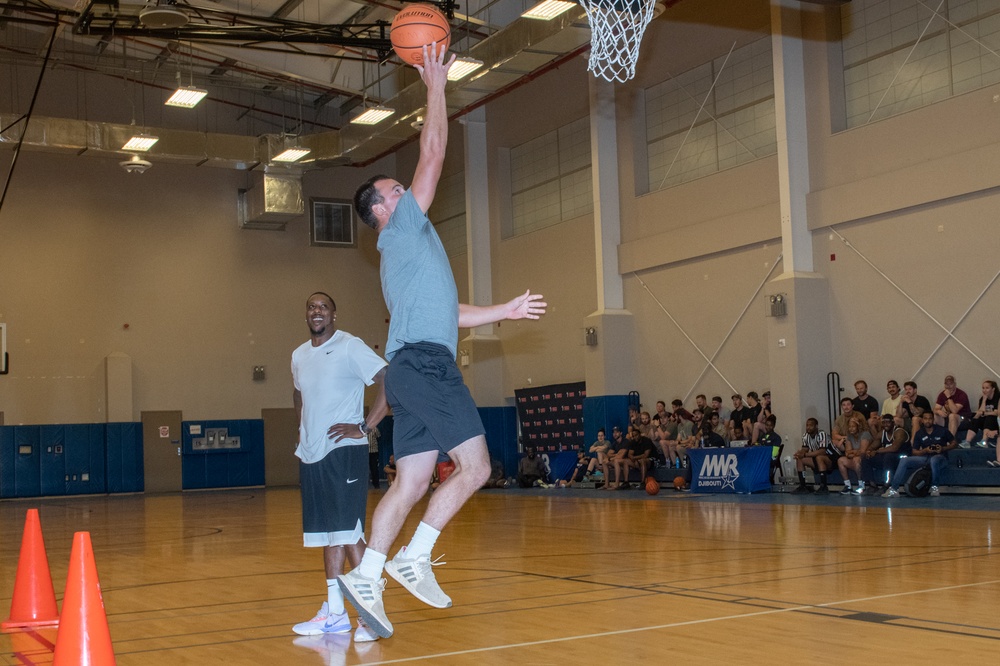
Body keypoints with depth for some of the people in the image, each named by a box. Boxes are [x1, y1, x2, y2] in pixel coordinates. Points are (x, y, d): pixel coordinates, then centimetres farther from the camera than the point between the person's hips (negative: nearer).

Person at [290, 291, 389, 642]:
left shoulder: (350, 347, -8)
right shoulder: (299, 356, 14)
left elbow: (391, 383, -15)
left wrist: (365, 427, -17)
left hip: (344, 452, -7)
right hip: (311, 455, 7)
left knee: (348, 532, -12)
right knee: (326, 533, 11)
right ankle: (334, 612, 18)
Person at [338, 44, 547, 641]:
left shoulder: (406, 251, 29)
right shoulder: (403, 229, 3)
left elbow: (448, 312, 32)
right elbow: (433, 154, -2)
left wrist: (507, 310, 34)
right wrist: (436, 86, 4)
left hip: (414, 369, 9)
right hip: (425, 363, -9)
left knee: (412, 483, 5)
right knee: (475, 466, -11)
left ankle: (366, 577, 4)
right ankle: (415, 558, -10)